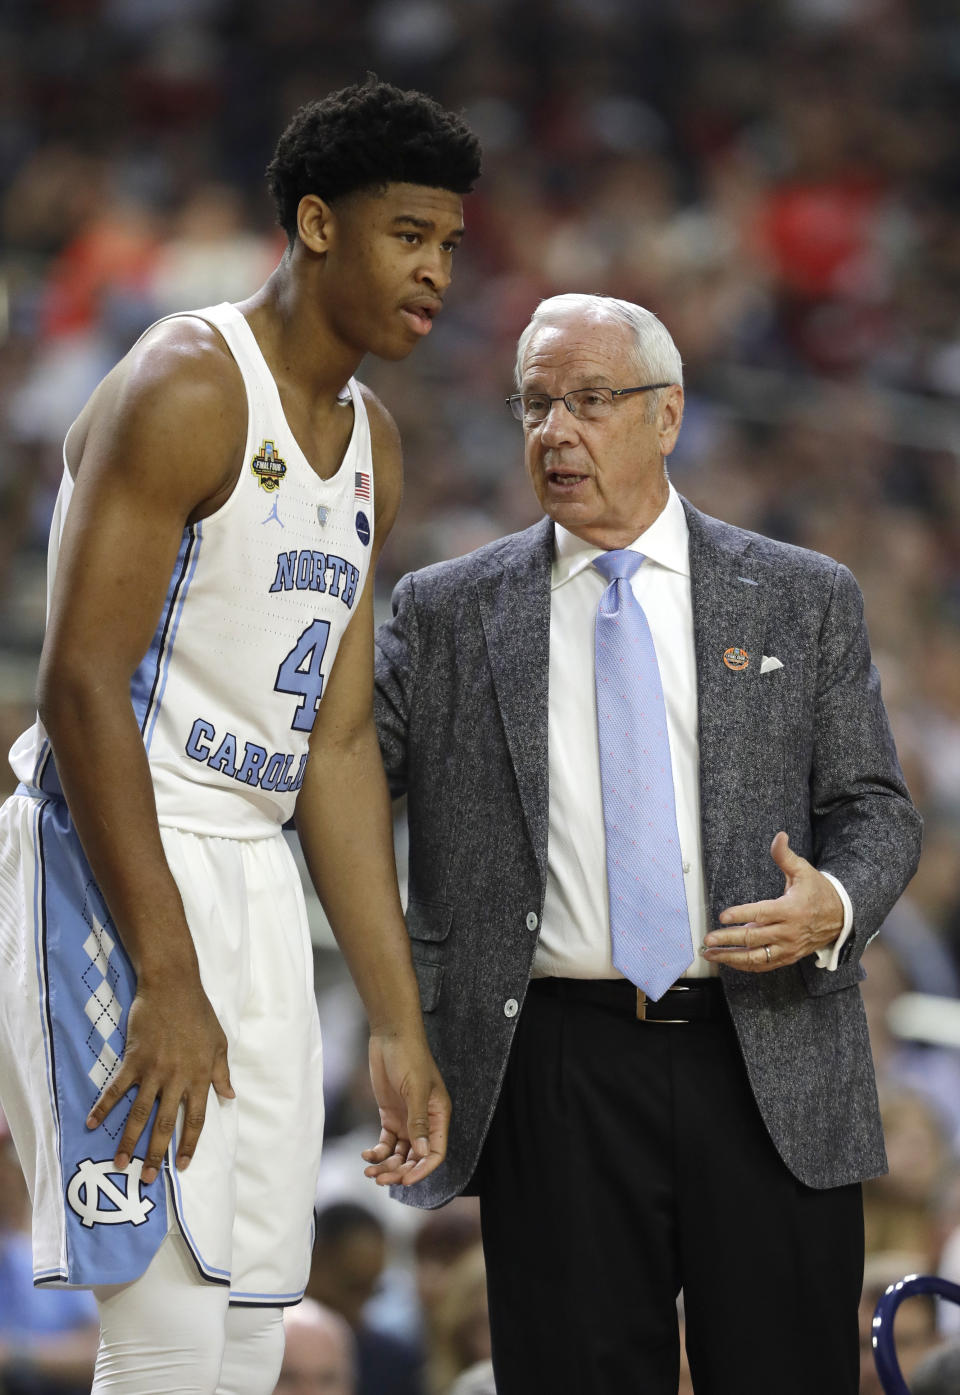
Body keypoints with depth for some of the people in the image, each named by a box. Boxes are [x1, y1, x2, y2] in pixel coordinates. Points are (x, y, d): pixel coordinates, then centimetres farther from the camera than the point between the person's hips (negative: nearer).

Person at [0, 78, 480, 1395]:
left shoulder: (371, 444, 14)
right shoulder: (186, 389, -14)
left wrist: (399, 1022, 11)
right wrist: (164, 980, -23)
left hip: (255, 878, 9)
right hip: (115, 866, -9)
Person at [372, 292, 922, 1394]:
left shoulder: (805, 601, 10)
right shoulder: (445, 614, 10)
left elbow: (876, 808, 9)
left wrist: (833, 905, -12)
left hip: (770, 1067, 0)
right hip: (554, 1083, 0)